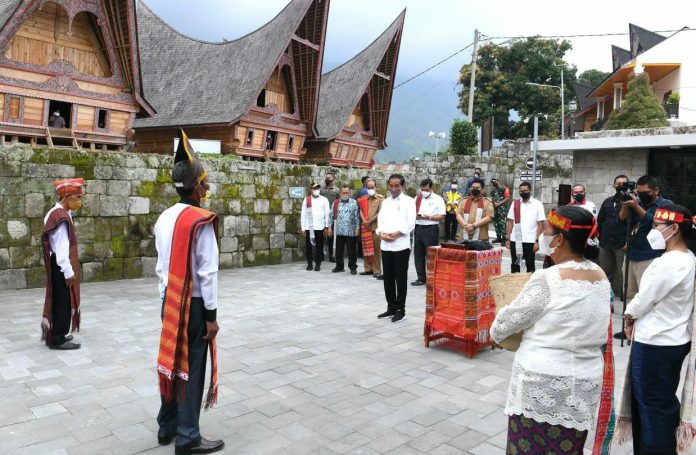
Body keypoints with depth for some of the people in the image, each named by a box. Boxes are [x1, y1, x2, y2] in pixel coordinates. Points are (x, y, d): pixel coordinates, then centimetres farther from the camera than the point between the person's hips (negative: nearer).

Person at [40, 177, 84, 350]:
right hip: (62, 267, -10)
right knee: (63, 302, -1)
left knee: (59, 301, 18)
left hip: (58, 265, 10)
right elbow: (61, 248, -23)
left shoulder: (57, 213, 10)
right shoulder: (61, 217, -21)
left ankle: (54, 334, 29)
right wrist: (68, 272, -20)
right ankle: (57, 339, 8)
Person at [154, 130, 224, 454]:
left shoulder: (164, 218, 5)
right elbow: (207, 272, -18)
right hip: (194, 304, -7)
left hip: (171, 302, 8)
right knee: (191, 368, 3)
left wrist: (166, 300, 19)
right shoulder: (201, 221, -19)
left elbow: (161, 266, 11)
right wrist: (212, 315, -13)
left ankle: (167, 427, 32)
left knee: (172, 361, 18)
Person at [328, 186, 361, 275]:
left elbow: (357, 216, 0)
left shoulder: (354, 203, 2)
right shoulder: (336, 203, 8)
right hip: (339, 231, 3)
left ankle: (353, 267, 12)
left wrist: (357, 228, -5)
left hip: (350, 231, -3)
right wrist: (330, 227, 4)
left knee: (351, 250, 2)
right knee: (339, 250, 10)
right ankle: (339, 266, 23)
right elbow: (331, 215, 9)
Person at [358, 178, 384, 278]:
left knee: (376, 249, -2)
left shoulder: (380, 198, -1)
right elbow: (361, 210, 7)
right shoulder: (364, 199, 14)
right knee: (366, 248, 9)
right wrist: (364, 221, -10)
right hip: (365, 227, 5)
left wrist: (370, 221, -12)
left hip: (376, 226, -5)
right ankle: (368, 269, 18)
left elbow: (380, 212, -9)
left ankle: (377, 271, 3)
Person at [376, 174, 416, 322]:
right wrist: (381, 233, -9)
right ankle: (391, 308, 21)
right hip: (385, 245, 5)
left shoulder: (409, 201, 0)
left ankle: (400, 310, 9)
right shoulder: (385, 202, 16)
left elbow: (410, 223, -8)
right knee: (388, 278, 10)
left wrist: (396, 234, -16)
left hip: (401, 245, -5)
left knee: (400, 279, 1)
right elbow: (380, 220, 10)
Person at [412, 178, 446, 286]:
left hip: (431, 229, -5)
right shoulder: (417, 198, 12)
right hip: (418, 228, 5)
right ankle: (421, 278, 20)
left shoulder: (438, 199, -3)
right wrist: (414, 216, -8)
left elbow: (442, 216, -8)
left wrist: (429, 217, -21)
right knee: (418, 254, 9)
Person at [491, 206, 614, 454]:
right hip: (584, 384, 7)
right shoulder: (601, 276, 3)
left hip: (544, 384, -6)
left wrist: (495, 333, 11)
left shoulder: (547, 279, -19)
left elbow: (510, 319, -9)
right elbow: (601, 334, 15)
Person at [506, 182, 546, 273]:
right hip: (515, 240, 2)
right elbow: (510, 222, 7)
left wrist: (537, 241, -10)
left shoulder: (537, 204, -1)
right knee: (515, 264, 12)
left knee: (530, 265, 10)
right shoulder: (515, 203, 6)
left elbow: (540, 224, -3)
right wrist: (508, 239, 2)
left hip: (530, 240, -2)